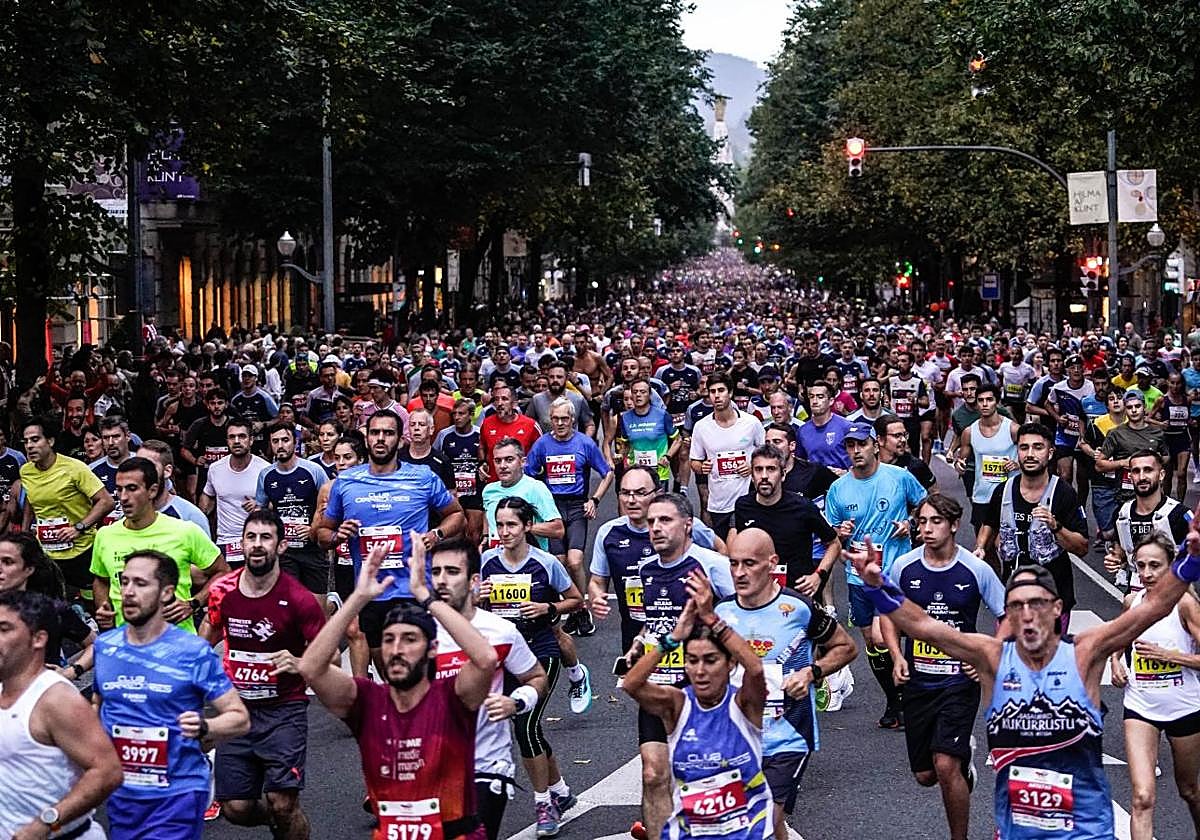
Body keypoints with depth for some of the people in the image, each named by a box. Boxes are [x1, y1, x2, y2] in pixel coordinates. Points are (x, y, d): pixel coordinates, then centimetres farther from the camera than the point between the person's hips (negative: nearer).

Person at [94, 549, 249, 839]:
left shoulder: (193, 652, -10)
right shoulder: (104, 646, 4)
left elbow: (239, 718, -8)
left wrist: (203, 728, -27)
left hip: (176, 795, -5)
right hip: (120, 793, 5)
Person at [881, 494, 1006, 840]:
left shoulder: (977, 570, -8)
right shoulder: (904, 566, -2)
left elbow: (1007, 617, 3)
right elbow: (888, 614, 13)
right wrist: (897, 656, -2)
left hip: (960, 679, -3)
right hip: (917, 681, 3)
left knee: (946, 766, -17)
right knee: (925, 775, 9)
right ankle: (964, 754, 44)